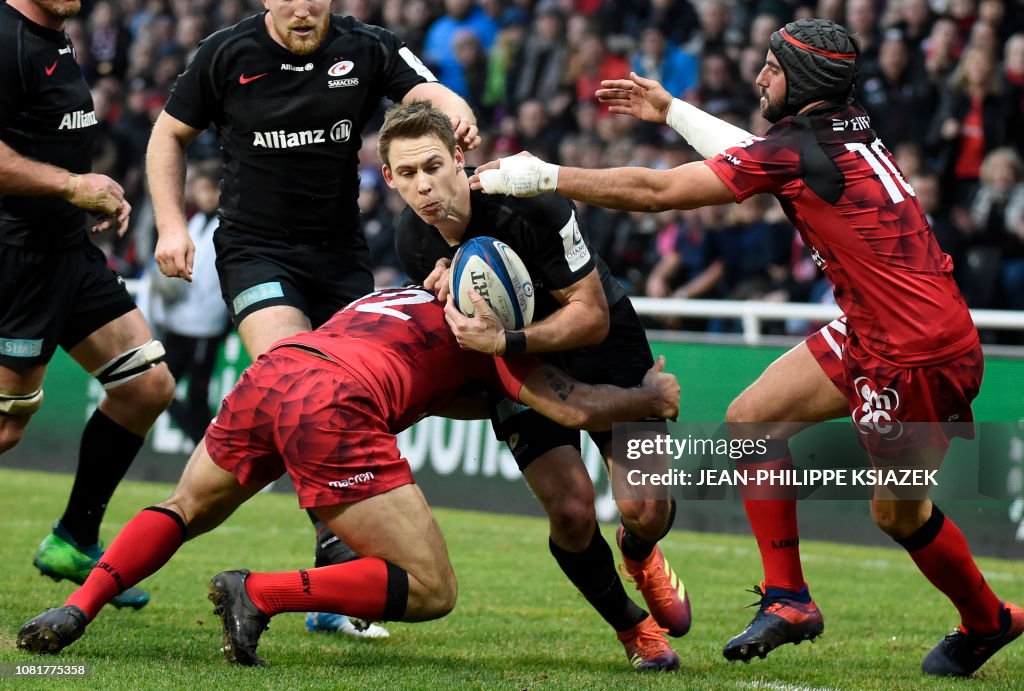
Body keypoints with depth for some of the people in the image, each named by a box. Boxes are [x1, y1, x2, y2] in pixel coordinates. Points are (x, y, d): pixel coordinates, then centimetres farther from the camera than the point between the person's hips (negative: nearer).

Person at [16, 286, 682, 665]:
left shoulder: (404, 296, 38)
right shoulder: (489, 325, 18)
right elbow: (576, 408, 11)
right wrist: (652, 395, 27)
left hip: (267, 374, 7)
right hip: (333, 405, -7)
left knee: (185, 509, 31)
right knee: (431, 591, -1)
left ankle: (77, 609, 10)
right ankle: (259, 595, -11)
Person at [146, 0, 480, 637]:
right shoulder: (228, 55, -3)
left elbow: (428, 93, -17)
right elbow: (170, 134, 9)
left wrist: (456, 112, -41)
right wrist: (172, 225, -2)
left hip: (341, 255, 2)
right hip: (255, 247, -2)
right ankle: (333, 535, -29)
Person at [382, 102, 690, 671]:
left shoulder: (531, 203, -31)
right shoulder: (415, 243, -15)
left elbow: (592, 315, -27)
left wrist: (505, 342, -40)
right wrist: (449, 298, -20)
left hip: (600, 346, -3)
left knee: (644, 507, -15)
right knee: (571, 511, -16)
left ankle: (640, 556, 26)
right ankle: (631, 627, 11)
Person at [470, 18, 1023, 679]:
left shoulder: (799, 148, -20)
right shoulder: (846, 129, 5)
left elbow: (657, 191, -17)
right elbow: (753, 154, 28)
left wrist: (542, 177, -10)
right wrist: (670, 110, 36)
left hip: (919, 354, -9)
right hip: (869, 335, 9)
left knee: (898, 513, 6)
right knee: (751, 419, 6)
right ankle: (787, 600, 11)